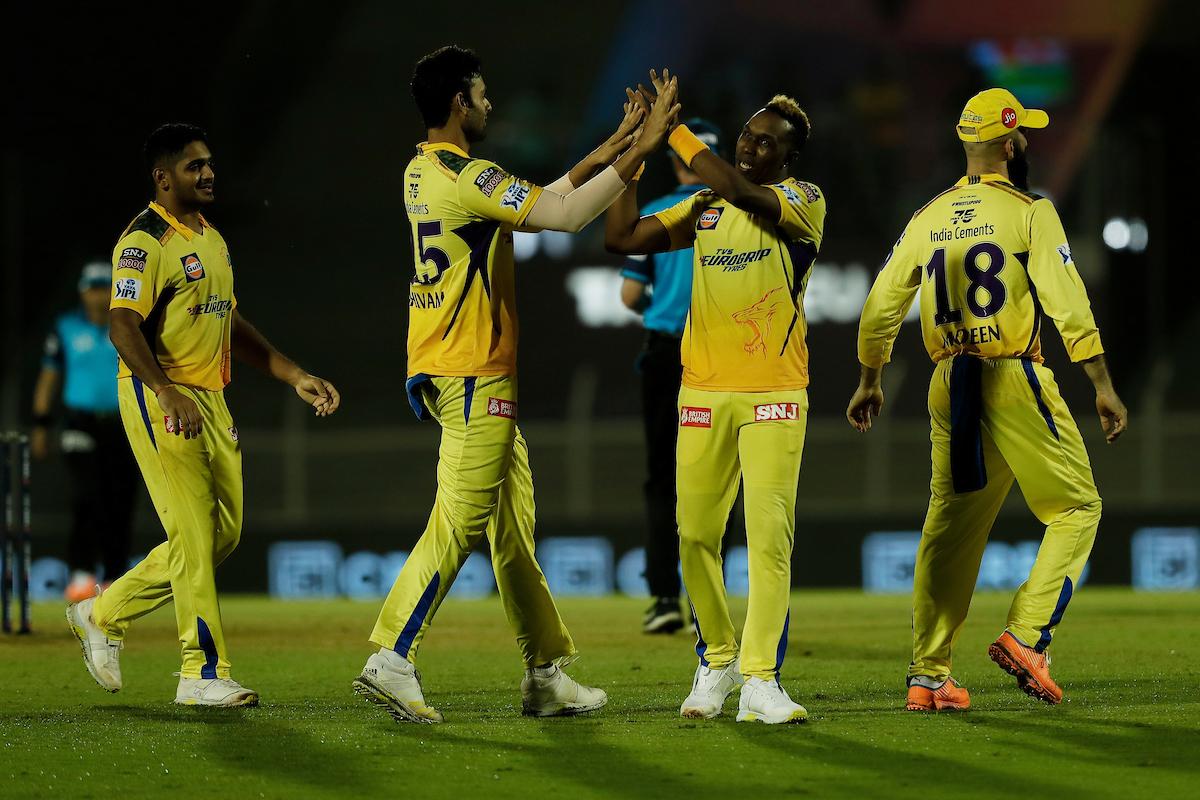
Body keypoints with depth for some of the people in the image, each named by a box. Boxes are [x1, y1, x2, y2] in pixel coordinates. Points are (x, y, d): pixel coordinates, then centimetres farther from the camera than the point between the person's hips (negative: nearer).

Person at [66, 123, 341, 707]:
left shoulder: (211, 239, 18)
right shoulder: (145, 241, -12)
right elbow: (123, 325, -22)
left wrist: (293, 377, 19)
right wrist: (168, 395, -34)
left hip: (211, 399, 9)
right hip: (160, 401, -9)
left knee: (223, 531, 10)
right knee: (195, 533, -10)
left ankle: (104, 615, 22)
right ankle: (203, 672, -5)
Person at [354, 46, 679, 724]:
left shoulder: (423, 173, 15)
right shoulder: (464, 177, -15)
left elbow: (538, 203, 22)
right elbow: (567, 215, -18)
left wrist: (602, 156, 20)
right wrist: (637, 154, -12)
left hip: (444, 368, 10)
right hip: (475, 375, -10)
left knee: (515, 524, 12)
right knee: (458, 522, -10)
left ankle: (547, 674, 14)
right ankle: (393, 660, -13)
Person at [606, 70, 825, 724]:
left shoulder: (803, 202, -1)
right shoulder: (703, 207, 13)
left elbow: (740, 192, -21)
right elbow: (621, 237, 10)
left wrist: (675, 130, -17)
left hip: (773, 395, -4)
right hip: (703, 392, 4)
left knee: (769, 535, -9)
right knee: (695, 533, 4)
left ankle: (760, 678, -9)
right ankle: (716, 659, 20)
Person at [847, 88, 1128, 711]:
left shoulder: (927, 219, 10)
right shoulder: (1029, 212, -6)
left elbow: (883, 303, 13)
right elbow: (1067, 303, -14)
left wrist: (869, 381, 25)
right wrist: (1103, 387, -14)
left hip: (949, 389, 6)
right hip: (1016, 380, -6)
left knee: (950, 525, 11)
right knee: (1078, 508, 5)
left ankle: (927, 677, 10)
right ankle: (1026, 636, -11)